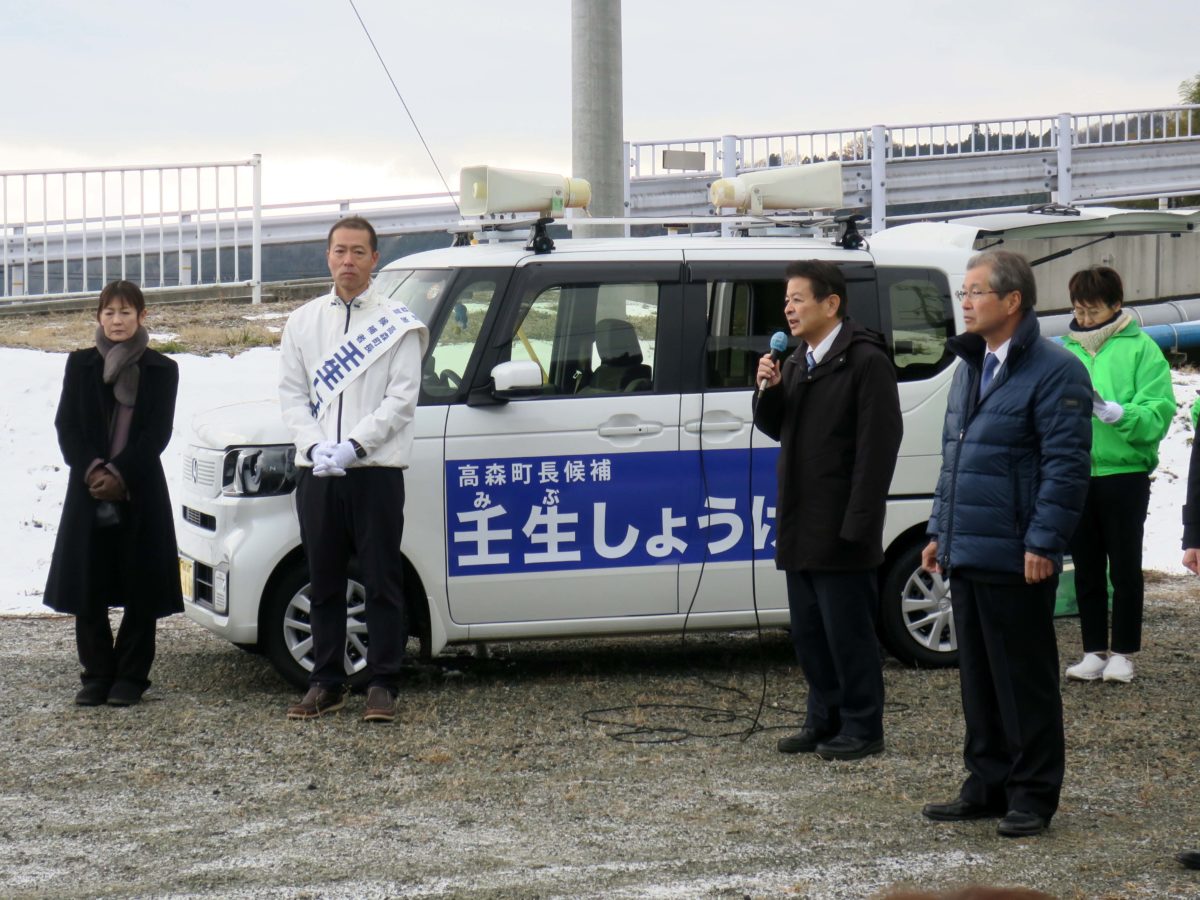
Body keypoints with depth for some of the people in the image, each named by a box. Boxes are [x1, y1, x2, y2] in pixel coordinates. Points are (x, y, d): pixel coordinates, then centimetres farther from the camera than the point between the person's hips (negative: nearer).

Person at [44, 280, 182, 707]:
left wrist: (120, 475, -14)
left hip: (140, 493, -2)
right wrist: (92, 471, -13)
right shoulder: (80, 365, 8)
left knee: (140, 591, 0)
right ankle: (97, 675, 11)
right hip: (88, 492, 2)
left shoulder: (161, 370, 3)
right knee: (87, 590, 1)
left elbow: (158, 433, -4)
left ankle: (130, 676, 9)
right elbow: (66, 426, 3)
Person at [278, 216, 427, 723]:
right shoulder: (303, 321, 13)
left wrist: (352, 446, -15)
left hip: (375, 471, -3)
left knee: (382, 584, -1)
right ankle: (327, 683, 17)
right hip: (317, 473, 4)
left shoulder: (397, 323, 2)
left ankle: (382, 685, 5)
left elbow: (402, 396, -6)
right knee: (324, 583, 9)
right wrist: (315, 445, -8)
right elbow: (290, 392, 9)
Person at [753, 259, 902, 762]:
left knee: (848, 631, -2)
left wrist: (858, 522, -22)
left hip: (841, 530, -9)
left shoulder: (866, 361, -12)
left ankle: (862, 728, 6)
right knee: (809, 631, 13)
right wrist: (769, 389, -2)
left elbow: (878, 443, -17)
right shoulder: (797, 362, 15)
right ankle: (824, 721, 22)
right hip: (800, 526, 9)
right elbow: (773, 428, 20)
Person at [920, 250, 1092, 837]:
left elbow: (1065, 465, -16)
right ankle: (987, 786, 23)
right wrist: (940, 531, 19)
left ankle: (1032, 795, 8)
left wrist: (1043, 543, -20)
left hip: (1014, 561, -8)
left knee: (1024, 679, 0)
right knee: (977, 678, 14)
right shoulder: (970, 366, 17)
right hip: (966, 555, 9)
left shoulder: (1054, 371, -11)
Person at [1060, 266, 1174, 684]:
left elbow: (1159, 413, -10)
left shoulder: (1140, 349, -3)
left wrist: (1117, 413, -25)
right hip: (1075, 475, 4)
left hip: (1124, 474, -4)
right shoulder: (1065, 351, 10)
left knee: (1125, 568, 4)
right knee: (1087, 569, 10)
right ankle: (1094, 652, 17)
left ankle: (1123, 653, 13)